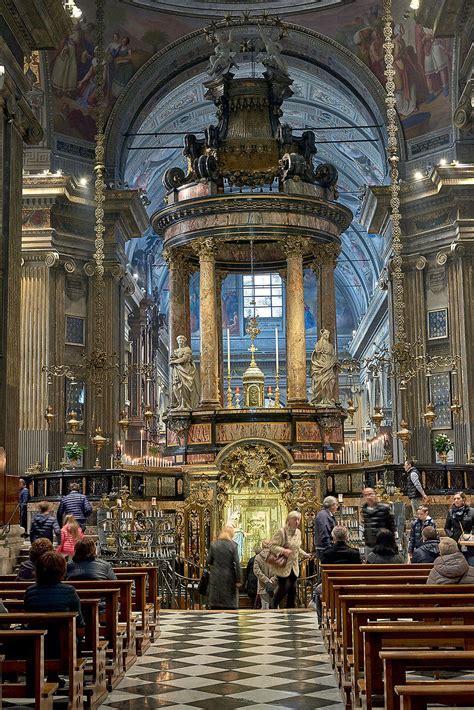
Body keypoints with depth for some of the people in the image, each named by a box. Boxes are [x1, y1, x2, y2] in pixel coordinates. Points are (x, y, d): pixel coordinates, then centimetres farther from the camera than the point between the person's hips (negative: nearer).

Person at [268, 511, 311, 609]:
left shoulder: (298, 532, 10)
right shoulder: (282, 532, -15)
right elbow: (272, 546, -17)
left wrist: (304, 554, 12)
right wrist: (283, 550, -28)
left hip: (294, 567, 7)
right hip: (283, 566, -7)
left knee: (293, 589, 6)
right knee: (284, 587, -10)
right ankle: (274, 606, 12)